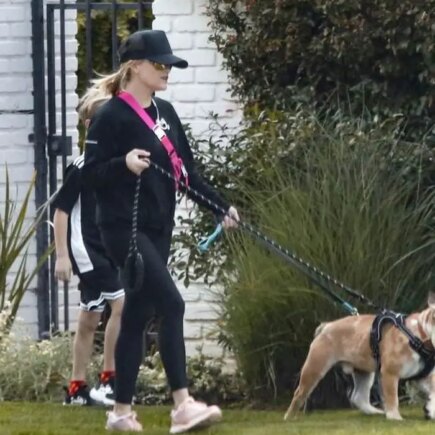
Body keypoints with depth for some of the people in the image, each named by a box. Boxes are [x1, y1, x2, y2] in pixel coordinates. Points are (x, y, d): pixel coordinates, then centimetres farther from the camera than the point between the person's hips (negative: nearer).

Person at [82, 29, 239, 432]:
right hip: (124, 228, -8)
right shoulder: (112, 116, -10)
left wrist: (220, 207, 10)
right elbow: (90, 173, -11)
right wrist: (124, 164, -28)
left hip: (158, 229, 8)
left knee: (137, 316, 10)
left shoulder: (164, 113, 13)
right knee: (171, 304, -18)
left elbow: (187, 171, 17)